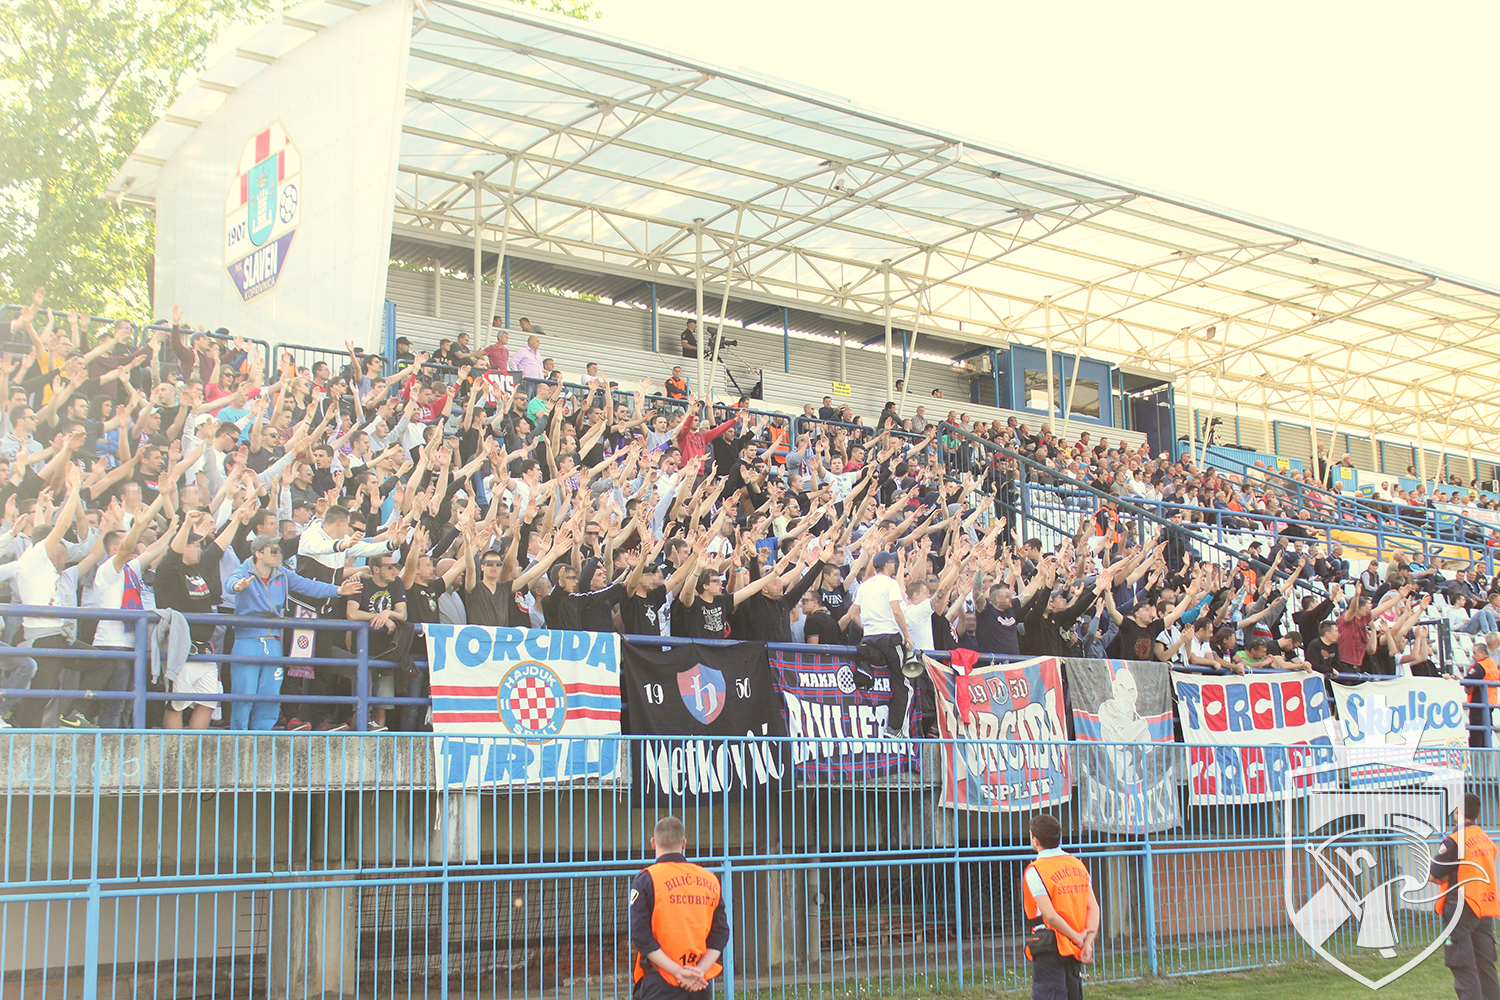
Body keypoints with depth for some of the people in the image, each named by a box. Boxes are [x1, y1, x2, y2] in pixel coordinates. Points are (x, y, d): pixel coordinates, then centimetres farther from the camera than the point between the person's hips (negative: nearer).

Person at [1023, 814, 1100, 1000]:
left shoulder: (1035, 871, -12)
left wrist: (1078, 939, -8)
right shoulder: (1077, 865, 9)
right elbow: (1093, 907, 2)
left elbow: (1050, 915, -18)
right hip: (1073, 950, 7)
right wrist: (1088, 942, -5)